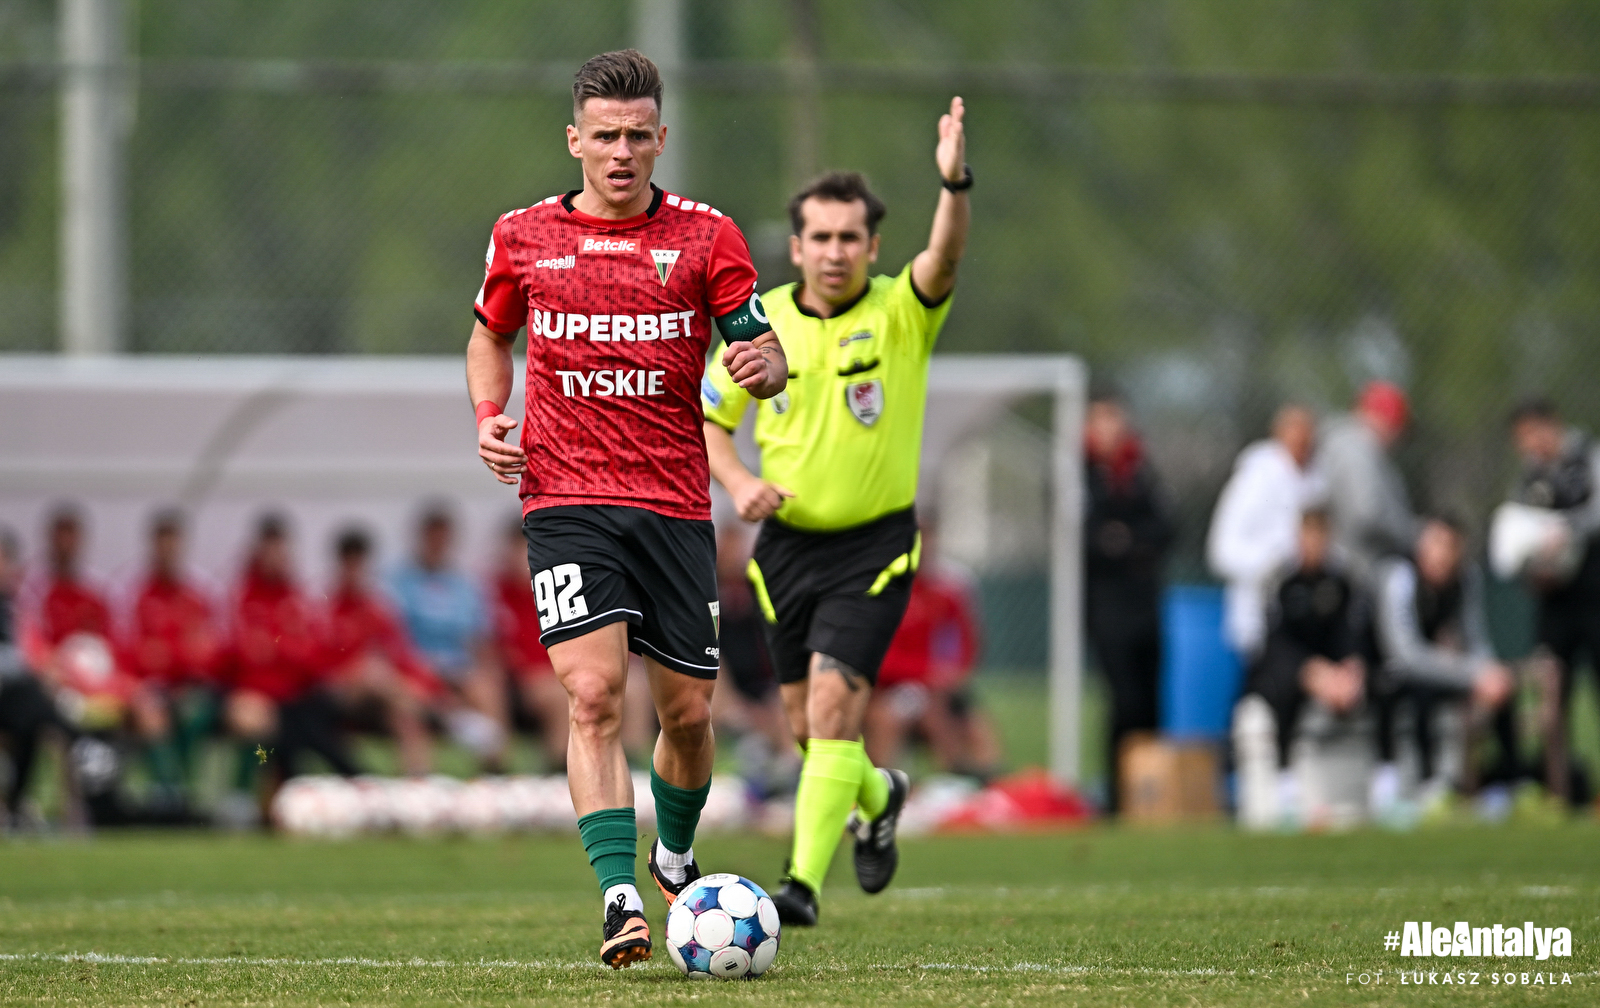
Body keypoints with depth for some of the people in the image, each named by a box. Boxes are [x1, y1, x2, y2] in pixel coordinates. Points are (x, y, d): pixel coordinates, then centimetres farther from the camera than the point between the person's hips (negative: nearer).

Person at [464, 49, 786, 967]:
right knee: (595, 693, -18)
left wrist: (765, 365, -24)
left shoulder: (705, 237, 2)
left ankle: (675, 855, 36)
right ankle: (620, 900, -21)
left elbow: (766, 355, 1)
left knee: (688, 710, 6)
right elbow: (491, 336, 23)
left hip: (675, 503, 1)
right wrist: (490, 417, 5)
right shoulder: (525, 237, 6)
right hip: (567, 502, -1)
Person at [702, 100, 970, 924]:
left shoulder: (901, 313, -10)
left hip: (874, 546, -4)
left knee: (833, 704, -18)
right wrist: (736, 481, -11)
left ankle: (805, 881, -16)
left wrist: (955, 183, -51)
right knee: (807, 724, 11)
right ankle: (877, 796, 44)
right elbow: (706, 419, 9)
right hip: (787, 541, 4)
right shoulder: (763, 322, -1)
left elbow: (945, 255, -31)